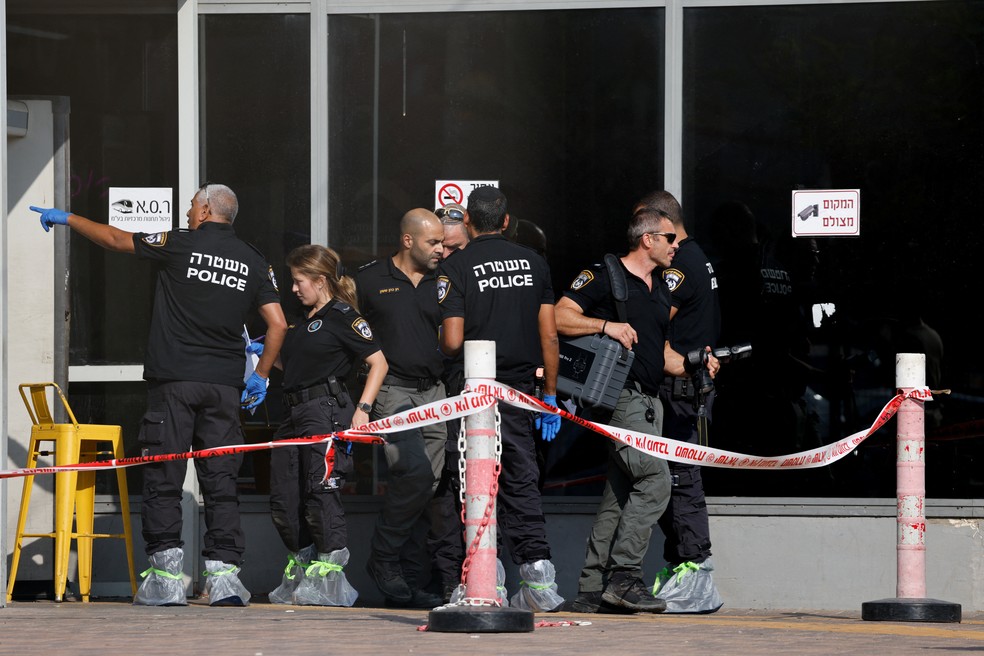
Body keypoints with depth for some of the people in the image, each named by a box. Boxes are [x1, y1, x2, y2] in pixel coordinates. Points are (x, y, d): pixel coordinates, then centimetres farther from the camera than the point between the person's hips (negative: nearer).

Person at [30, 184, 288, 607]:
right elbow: (278, 324, 5)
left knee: (162, 477, 1)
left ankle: (167, 577, -5)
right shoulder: (254, 262, 9)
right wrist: (261, 375, 17)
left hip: (173, 381, -3)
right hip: (225, 385, 3)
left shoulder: (180, 245, -1)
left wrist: (67, 219, 23)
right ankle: (224, 575, -4)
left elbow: (115, 239, 8)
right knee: (220, 481, 4)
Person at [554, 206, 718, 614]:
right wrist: (606, 325, -23)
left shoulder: (660, 291, 21)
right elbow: (560, 317, -12)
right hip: (619, 394, -9)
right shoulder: (604, 277, -5)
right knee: (654, 479, -19)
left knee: (620, 493, 7)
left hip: (649, 401, 9)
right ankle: (623, 577, -17)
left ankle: (591, 589, 9)